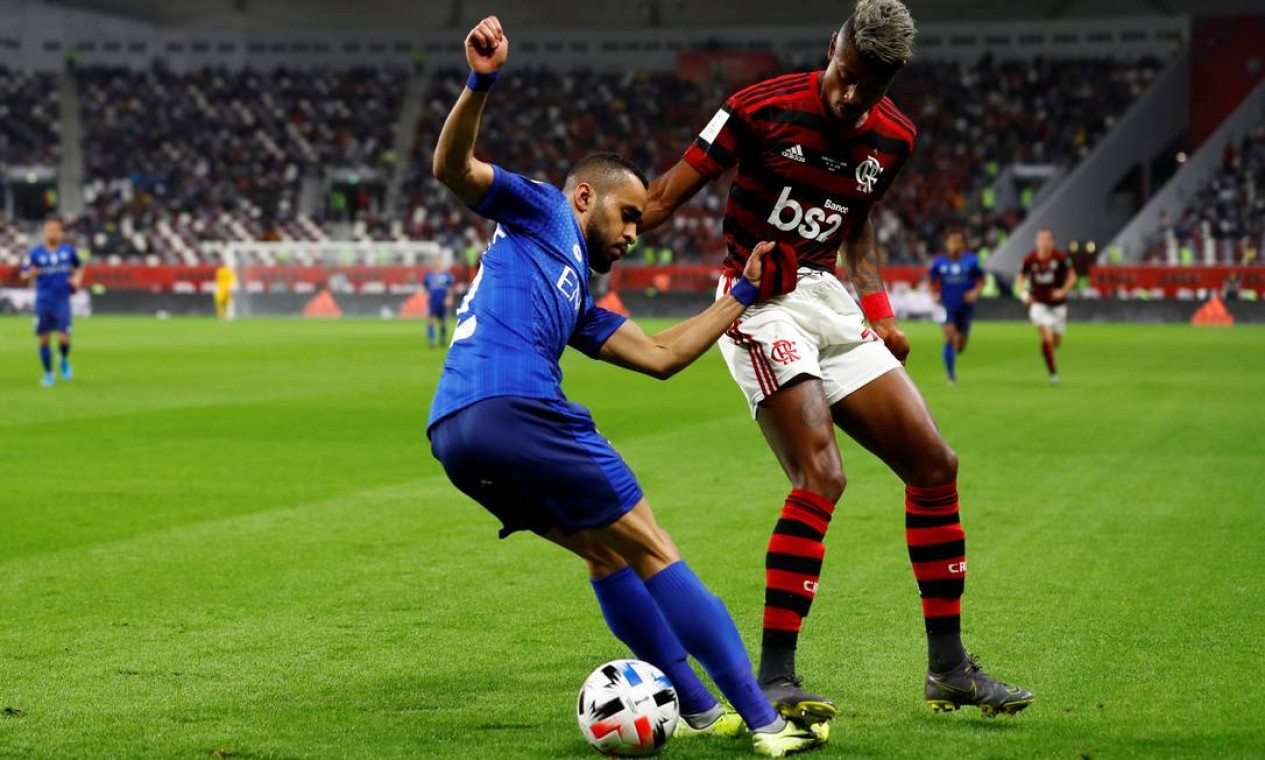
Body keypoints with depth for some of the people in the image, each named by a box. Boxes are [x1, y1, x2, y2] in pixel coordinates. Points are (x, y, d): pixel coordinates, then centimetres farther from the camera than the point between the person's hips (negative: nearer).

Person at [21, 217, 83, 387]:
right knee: (44, 339, 4)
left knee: (64, 338, -12)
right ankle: (48, 374, 21)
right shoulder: (35, 253, -2)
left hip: (62, 301, 0)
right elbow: (24, 274, 1)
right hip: (43, 302, 0)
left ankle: (64, 360, 21)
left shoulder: (69, 251, 2)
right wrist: (31, 274, -21)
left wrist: (77, 279, 0)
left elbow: (79, 267, 20)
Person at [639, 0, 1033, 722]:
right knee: (822, 478, -24)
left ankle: (949, 667, 14)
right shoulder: (764, 108, -13)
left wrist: (880, 311, 9)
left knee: (935, 464, 4)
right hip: (758, 301, -7)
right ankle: (773, 680, -18)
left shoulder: (893, 137, 5)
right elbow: (666, 196, -9)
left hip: (830, 301, 7)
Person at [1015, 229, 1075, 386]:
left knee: (1057, 342, 6)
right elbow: (1020, 279, 6)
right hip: (1039, 304, -1)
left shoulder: (1061, 257, -9)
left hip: (1058, 305, 1)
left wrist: (1064, 291, -17)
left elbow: (1072, 276, -1)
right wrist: (1023, 293, -12)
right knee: (1046, 337, -20)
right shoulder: (1030, 259, -6)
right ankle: (1053, 372, -10)